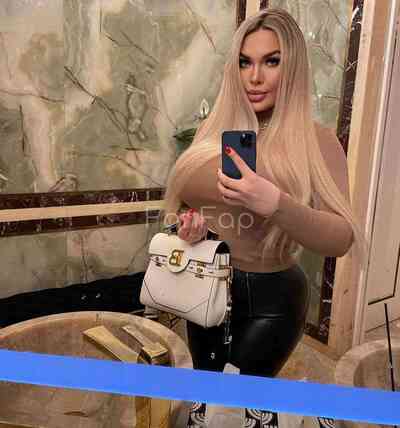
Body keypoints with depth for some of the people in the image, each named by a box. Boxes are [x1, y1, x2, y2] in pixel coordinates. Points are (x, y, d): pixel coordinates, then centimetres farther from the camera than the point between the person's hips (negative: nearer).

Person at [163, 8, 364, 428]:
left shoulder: (315, 141, -14)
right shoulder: (214, 130, -2)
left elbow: (342, 240, -20)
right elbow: (183, 196, 11)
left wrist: (276, 203, -36)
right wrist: (188, 219, -12)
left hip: (271, 297, -4)